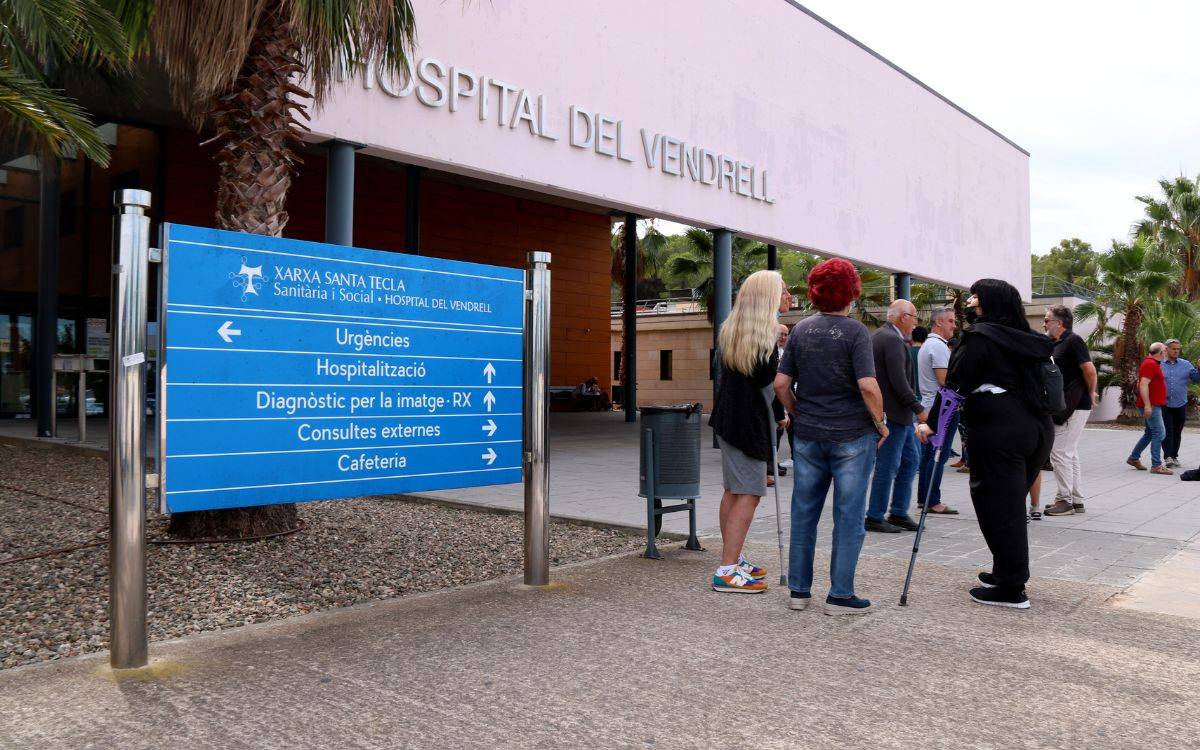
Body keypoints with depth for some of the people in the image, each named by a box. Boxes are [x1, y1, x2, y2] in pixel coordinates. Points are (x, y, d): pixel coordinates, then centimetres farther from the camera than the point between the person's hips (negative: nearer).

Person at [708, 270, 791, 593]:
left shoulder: (730, 330, 11)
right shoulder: (765, 335, -15)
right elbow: (769, 382, -16)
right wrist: (781, 414, -2)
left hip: (728, 418, 9)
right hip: (750, 421, -9)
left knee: (733, 490, 14)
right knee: (749, 493, -6)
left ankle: (733, 558, 23)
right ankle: (727, 571, -6)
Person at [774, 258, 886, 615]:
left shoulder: (800, 330, 4)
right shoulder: (855, 331, -10)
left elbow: (781, 384, 2)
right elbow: (868, 386, -19)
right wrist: (880, 422, -4)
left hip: (807, 435, 5)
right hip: (852, 435, -4)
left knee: (803, 514, 11)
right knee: (848, 517, 6)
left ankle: (799, 591, 19)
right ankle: (840, 595, 11)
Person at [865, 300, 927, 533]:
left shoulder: (879, 335, 15)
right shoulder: (892, 340, -17)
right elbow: (899, 382, -23)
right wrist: (919, 410, -17)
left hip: (900, 415, 11)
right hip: (892, 413, -11)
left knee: (911, 459, 15)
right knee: (888, 465, -3)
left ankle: (899, 513, 21)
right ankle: (875, 517, 6)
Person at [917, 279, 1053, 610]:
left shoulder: (979, 337, -7)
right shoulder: (1027, 339, 15)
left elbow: (956, 384, -11)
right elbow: (1036, 383, 17)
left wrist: (932, 423, -6)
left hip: (998, 430, -8)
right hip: (1038, 427, 8)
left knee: (996, 507, 0)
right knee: (1012, 505, 18)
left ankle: (1011, 589, 5)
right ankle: (1006, 573, 29)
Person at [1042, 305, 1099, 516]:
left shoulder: (1073, 340, -13)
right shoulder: (1057, 343, 15)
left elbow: (1089, 370, -20)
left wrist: (1090, 394, -8)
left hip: (1074, 407, -10)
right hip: (1065, 406, 10)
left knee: (1059, 452, -6)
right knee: (1069, 454, 14)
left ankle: (1065, 500, 0)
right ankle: (1076, 500, 21)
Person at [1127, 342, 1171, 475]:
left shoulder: (1152, 363, 16)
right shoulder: (1150, 364, -16)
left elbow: (1141, 383, 25)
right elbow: (1143, 385, -24)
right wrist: (1147, 405, -27)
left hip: (1154, 405, 11)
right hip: (1151, 406, -11)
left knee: (1149, 433, 18)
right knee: (1158, 434, -11)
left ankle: (1134, 458, 25)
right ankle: (1156, 465, -12)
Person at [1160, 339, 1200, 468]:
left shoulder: (1186, 365, 8)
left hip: (1180, 405, 3)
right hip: (1164, 405, -3)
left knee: (1177, 433, 10)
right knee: (1167, 432, -9)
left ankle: (1174, 457, 20)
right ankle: (1168, 457, -12)